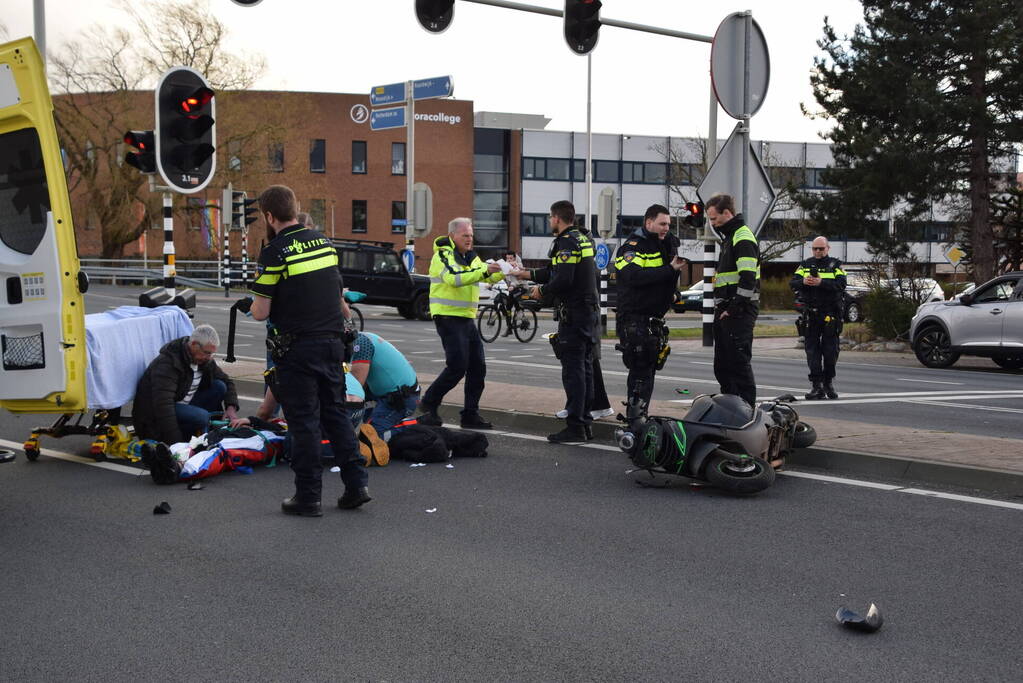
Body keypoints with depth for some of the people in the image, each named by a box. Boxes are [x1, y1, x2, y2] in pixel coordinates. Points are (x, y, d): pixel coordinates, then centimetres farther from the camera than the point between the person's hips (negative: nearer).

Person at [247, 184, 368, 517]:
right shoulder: (323, 242, 8)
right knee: (336, 413, 15)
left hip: (297, 348, -6)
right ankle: (356, 484, 13)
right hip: (332, 342, 6)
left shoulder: (274, 253, -13)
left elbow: (261, 312, -12)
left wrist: (254, 304, 10)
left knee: (304, 421, 1)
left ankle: (308, 496, 8)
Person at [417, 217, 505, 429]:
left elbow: (490, 277, 12)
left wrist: (503, 271, -9)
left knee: (478, 367, 5)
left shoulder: (471, 257, 17)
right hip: (448, 318, -9)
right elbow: (454, 278, -26)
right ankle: (428, 405, 3)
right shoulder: (444, 255, -9)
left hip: (468, 319, 9)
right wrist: (484, 271, -31)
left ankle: (470, 415, 11)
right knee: (457, 366, -13)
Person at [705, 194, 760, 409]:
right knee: (722, 364, 14)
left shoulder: (743, 238, -12)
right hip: (726, 310, 11)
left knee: (738, 361, -9)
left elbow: (748, 280, -21)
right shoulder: (729, 237, 21)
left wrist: (734, 310, -20)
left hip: (739, 312, -11)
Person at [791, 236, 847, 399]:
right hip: (810, 315, 2)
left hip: (831, 314, -2)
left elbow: (841, 284, -12)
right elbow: (792, 283, 1)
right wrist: (803, 282, -20)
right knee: (812, 350, -1)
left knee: (830, 350, 2)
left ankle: (829, 382, 17)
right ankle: (816, 386, 1)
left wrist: (821, 282, -24)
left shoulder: (835, 265, 5)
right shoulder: (805, 265, 13)